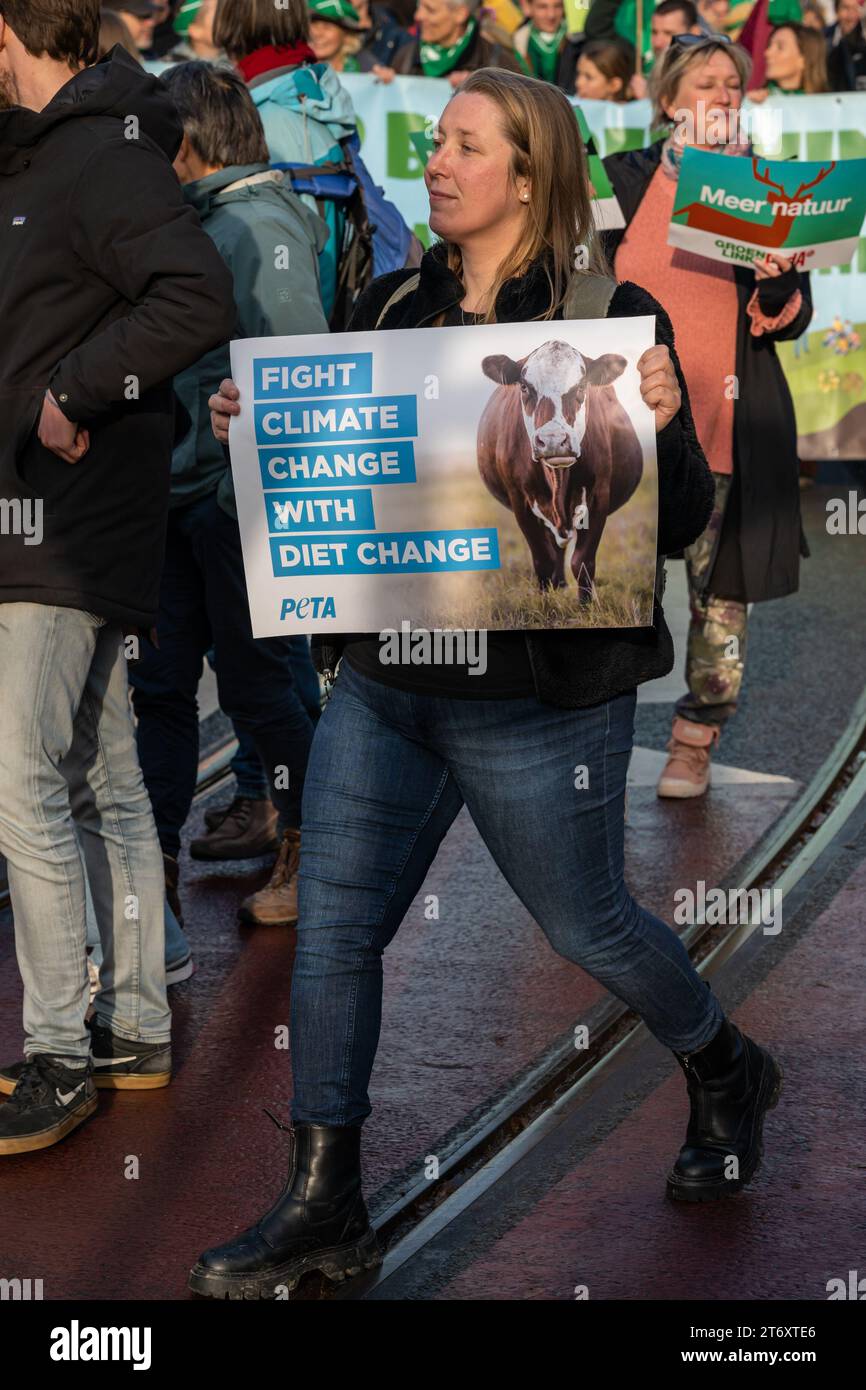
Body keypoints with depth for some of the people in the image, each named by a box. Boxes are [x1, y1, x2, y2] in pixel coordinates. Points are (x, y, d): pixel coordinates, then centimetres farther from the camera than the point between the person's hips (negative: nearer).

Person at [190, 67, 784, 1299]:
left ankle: (727, 1076, 39)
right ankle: (324, 1207, 15)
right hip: (385, 677, 6)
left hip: (540, 698, -5)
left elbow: (678, 525, -8)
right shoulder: (393, 309, 8)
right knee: (333, 928, 3)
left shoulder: (611, 317, -8)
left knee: (586, 925, 10)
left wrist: (660, 426, -27)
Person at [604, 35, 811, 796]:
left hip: (733, 419, 0)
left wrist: (777, 284, -16)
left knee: (722, 588, 2)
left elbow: (792, 321, 5)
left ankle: (696, 741, 15)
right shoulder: (624, 178, 7)